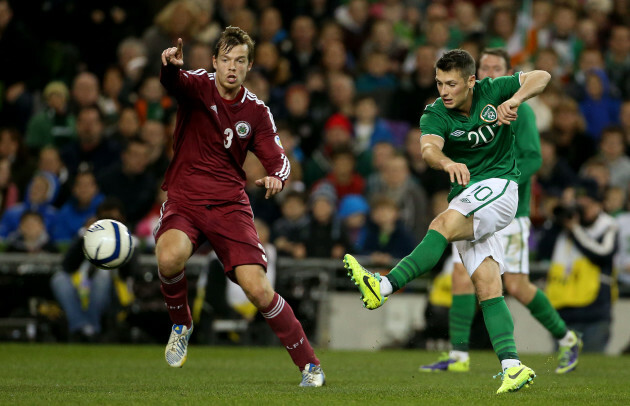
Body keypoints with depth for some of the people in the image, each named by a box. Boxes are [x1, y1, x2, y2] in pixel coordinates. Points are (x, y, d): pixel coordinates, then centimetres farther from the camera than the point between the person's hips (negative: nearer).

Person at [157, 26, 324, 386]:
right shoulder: (198, 85, -4)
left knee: (259, 291, -13)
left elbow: (277, 158, 7)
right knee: (170, 257, -33)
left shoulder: (256, 111, 4)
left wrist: (276, 177, -18)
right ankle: (181, 325, -1)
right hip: (184, 199, -1)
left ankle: (310, 365, 3)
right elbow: (173, 82, -27)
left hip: (230, 204, 1)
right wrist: (171, 65, -53)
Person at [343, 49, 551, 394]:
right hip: (465, 196, 4)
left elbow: (541, 77, -5)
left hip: (499, 186, -4)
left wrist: (515, 100, -24)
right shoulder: (436, 114, -4)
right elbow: (429, 148, -25)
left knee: (444, 224, -30)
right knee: (486, 285, -9)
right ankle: (512, 366, -14)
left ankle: (383, 288, -42)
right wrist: (447, 163, -49)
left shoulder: (491, 92, -3)